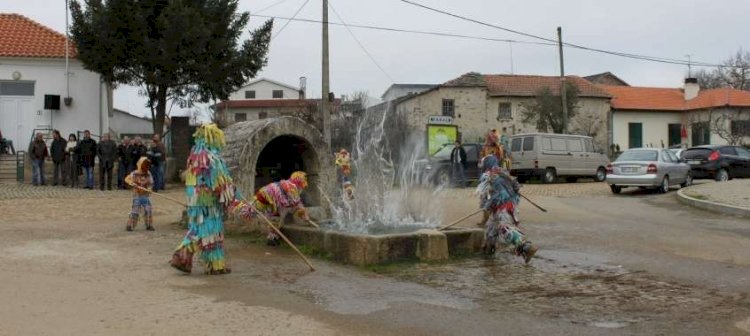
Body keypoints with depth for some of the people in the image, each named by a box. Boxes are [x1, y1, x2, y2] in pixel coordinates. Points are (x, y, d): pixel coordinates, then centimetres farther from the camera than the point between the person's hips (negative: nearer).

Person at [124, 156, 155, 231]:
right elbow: (127, 179, -9)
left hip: (145, 195, 4)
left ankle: (149, 225, 11)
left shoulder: (148, 174, 3)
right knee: (134, 211, -5)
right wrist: (132, 183, -28)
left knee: (148, 211, 1)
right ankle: (130, 225, 5)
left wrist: (149, 188, -15)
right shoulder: (134, 174, -8)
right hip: (137, 195, -3)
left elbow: (150, 183, 5)